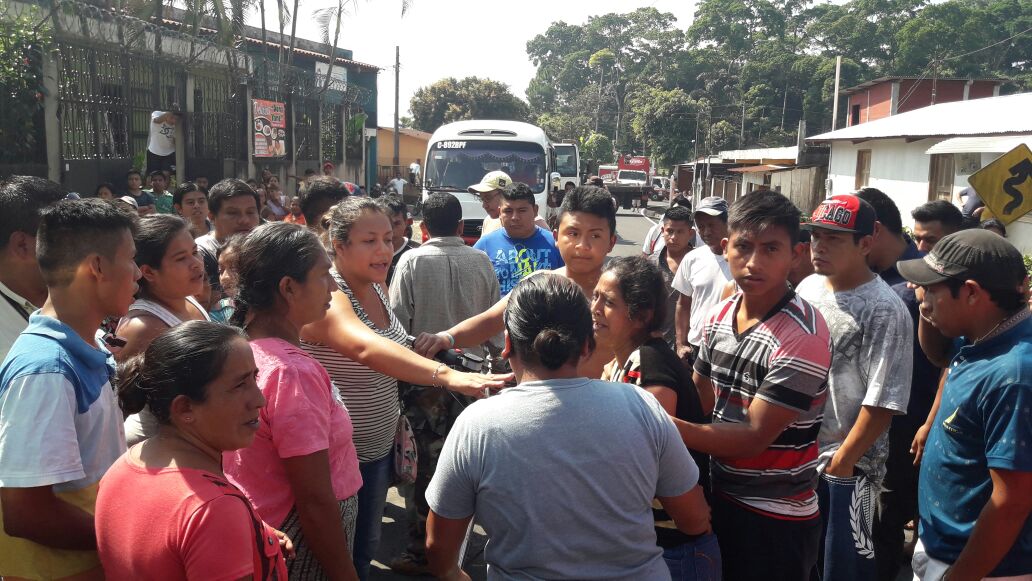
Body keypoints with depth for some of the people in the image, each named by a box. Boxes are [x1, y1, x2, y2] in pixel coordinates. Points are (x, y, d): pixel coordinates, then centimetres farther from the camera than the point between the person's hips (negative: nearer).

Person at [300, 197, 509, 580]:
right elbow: (366, 348, -44)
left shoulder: (375, 288, 3)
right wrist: (447, 375, -55)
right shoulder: (326, 298, -24)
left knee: (366, 548, 22)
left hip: (376, 450, 8)